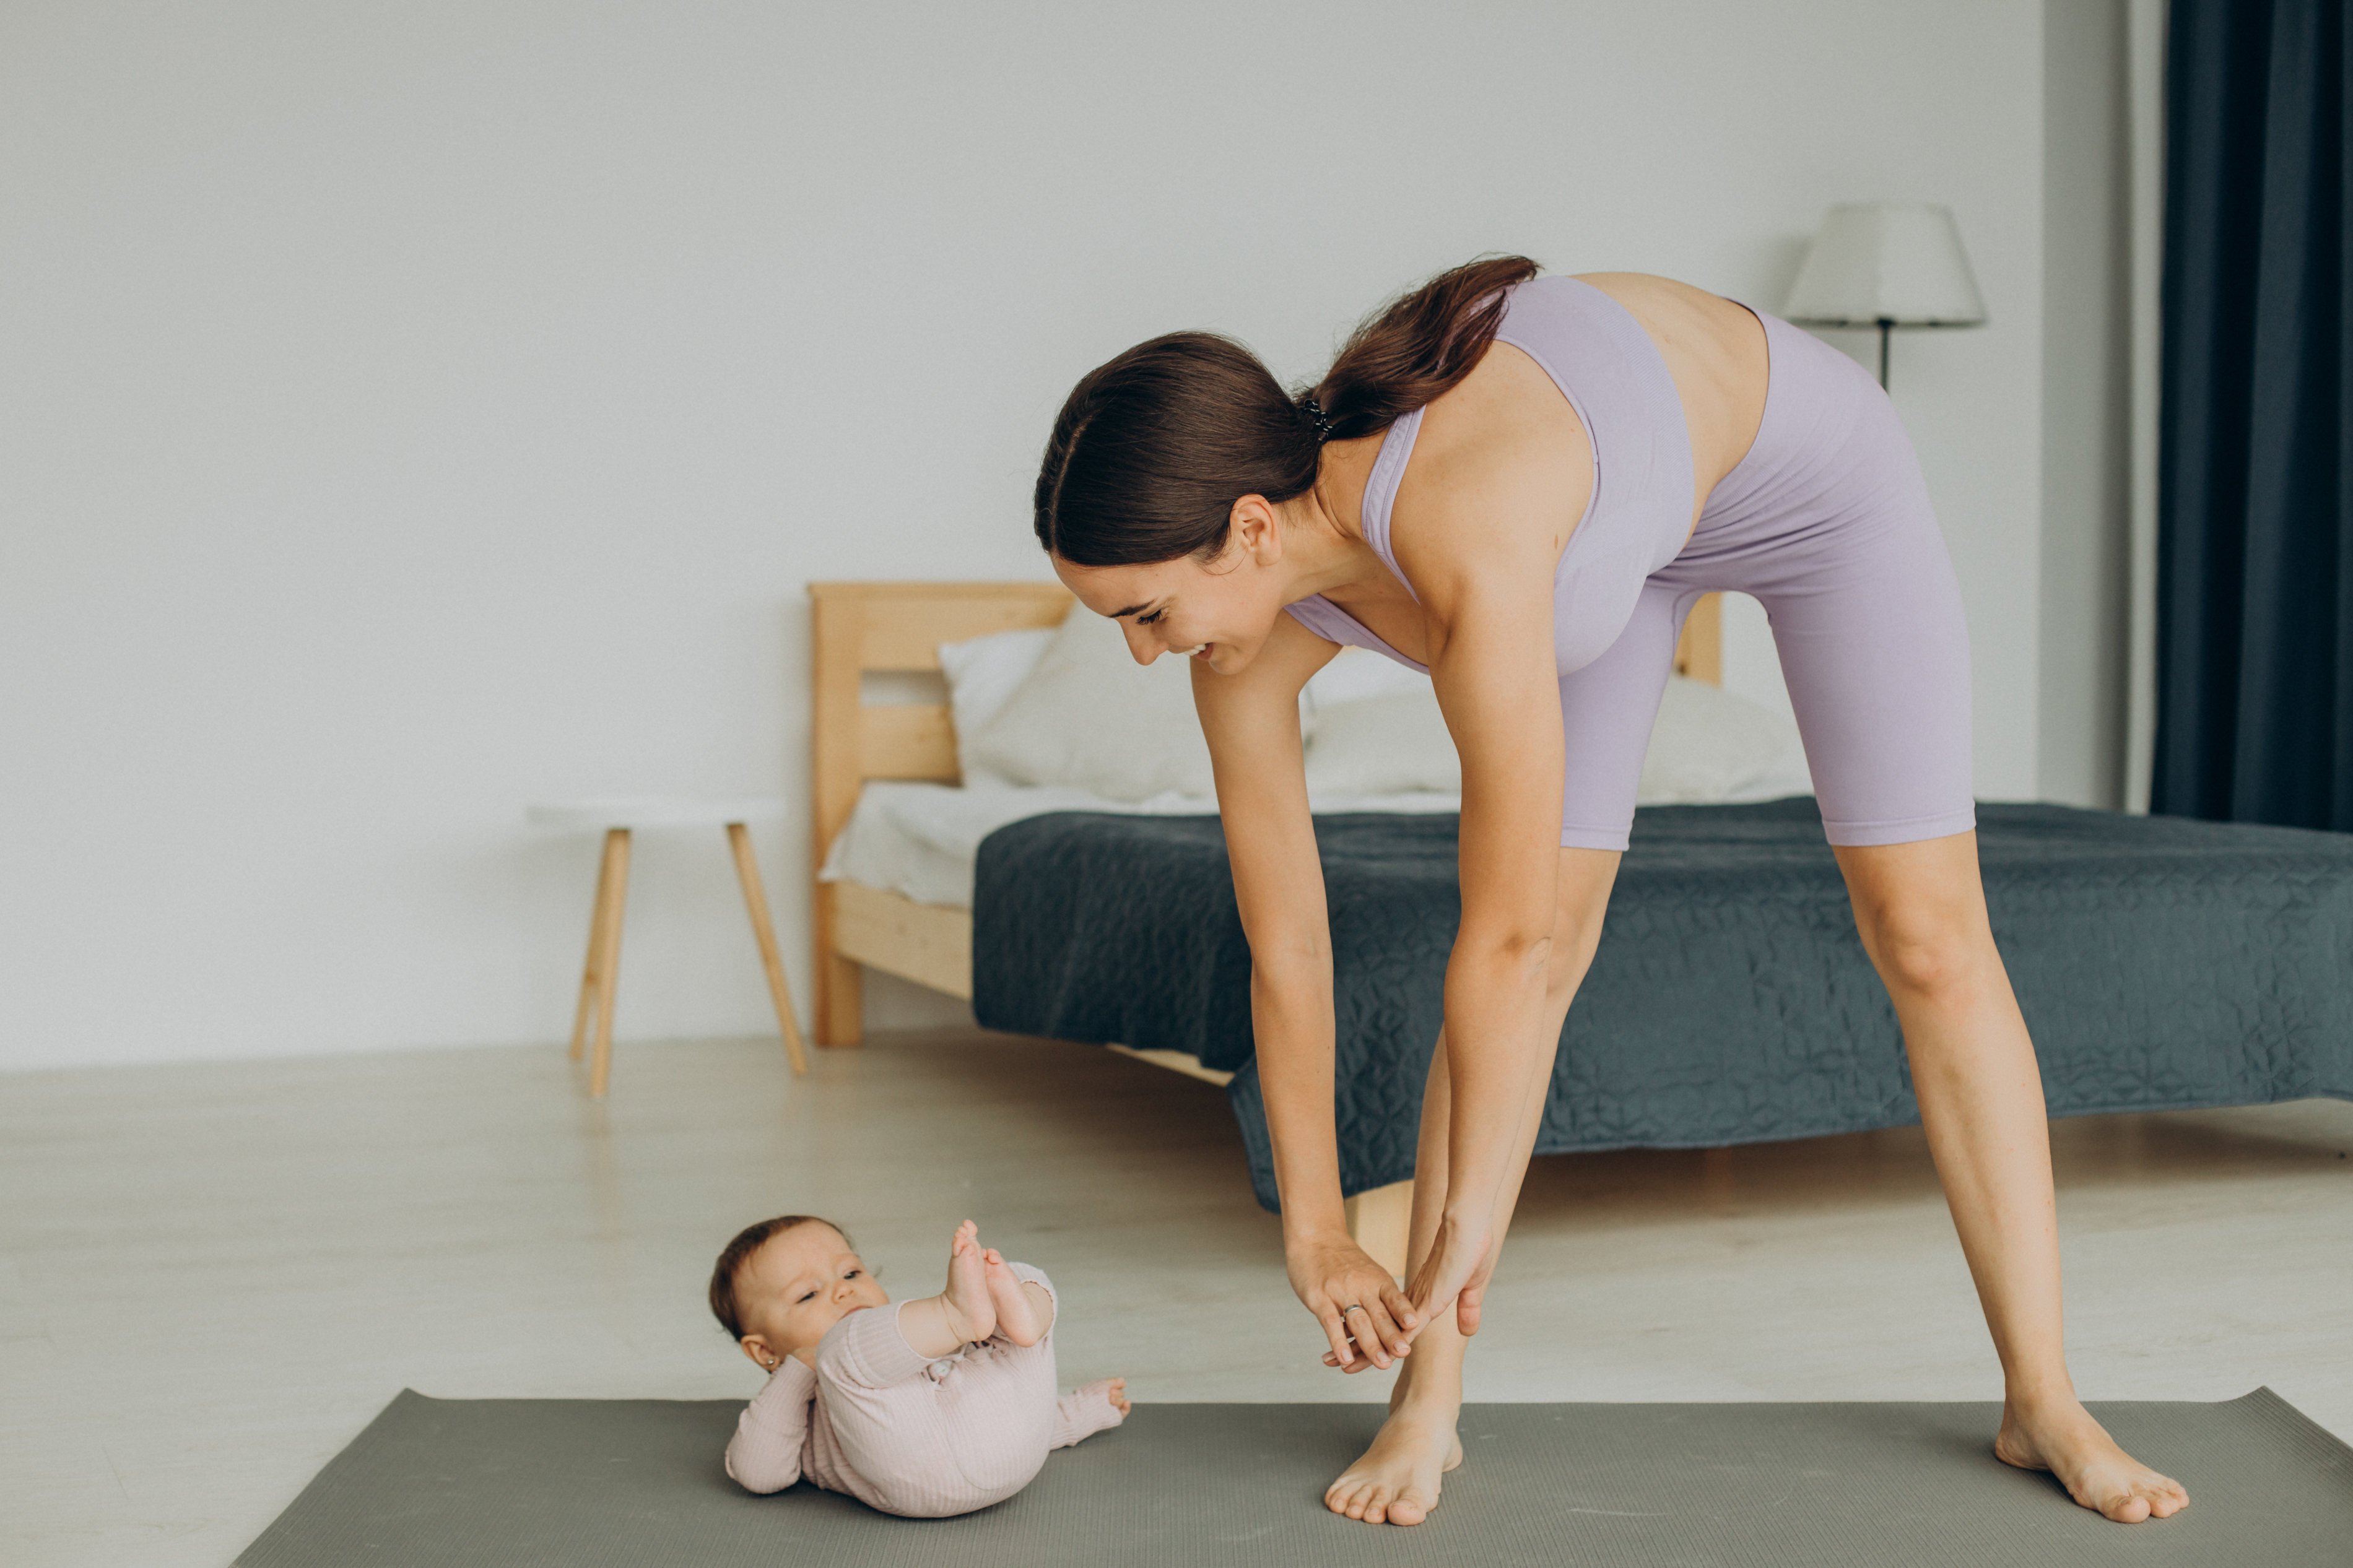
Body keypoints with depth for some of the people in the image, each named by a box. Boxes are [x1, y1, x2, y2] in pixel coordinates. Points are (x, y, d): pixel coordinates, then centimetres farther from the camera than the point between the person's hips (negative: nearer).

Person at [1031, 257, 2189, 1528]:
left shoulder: (1470, 539, -46)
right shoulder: (1252, 629, -25)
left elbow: (1503, 936, -38)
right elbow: (1286, 948, -15)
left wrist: (1464, 1224, -26)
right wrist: (1314, 1235, -8)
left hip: (1806, 456, -4)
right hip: (1624, 504, 5)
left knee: (1930, 941, -4)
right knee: (1548, 950, -8)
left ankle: (2041, 1402, 8)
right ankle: (1429, 1401, -2)